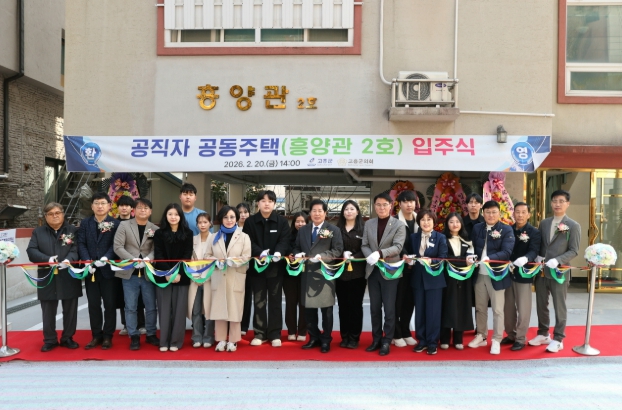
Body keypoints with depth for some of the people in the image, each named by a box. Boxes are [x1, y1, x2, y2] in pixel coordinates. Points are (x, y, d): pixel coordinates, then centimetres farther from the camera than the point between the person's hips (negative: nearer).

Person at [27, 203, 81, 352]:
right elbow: (31, 251, -2)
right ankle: (50, 340, 22)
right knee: (48, 312, 8)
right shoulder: (38, 232, 9)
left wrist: (68, 259, -26)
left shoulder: (73, 230, 5)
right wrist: (47, 259, -19)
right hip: (47, 278, 1)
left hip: (69, 278, -1)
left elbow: (77, 249, -5)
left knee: (70, 310, 7)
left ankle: (67, 338, 22)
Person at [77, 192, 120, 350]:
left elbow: (116, 245, -8)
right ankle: (97, 336, 20)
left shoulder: (115, 223, 0)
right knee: (93, 304, 9)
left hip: (108, 269, -3)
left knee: (110, 304, 4)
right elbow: (81, 244, 1)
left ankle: (108, 336, 15)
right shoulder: (85, 223, 9)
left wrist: (106, 258, -24)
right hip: (90, 269, 3)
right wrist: (87, 261, -14)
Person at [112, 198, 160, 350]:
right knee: (131, 307, 6)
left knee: (151, 307, 8)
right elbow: (118, 247, -5)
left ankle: (151, 334, 23)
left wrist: (148, 259, -25)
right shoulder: (124, 225, 3)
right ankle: (134, 336, 17)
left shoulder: (155, 229, 5)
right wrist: (133, 259, -17)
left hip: (148, 273, 1)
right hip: (129, 273, -1)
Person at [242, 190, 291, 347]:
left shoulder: (282, 221, 2)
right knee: (259, 301, 7)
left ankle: (275, 334, 15)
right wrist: (260, 252, -24)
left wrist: (278, 252, -27)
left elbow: (284, 240, -6)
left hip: (276, 266, 0)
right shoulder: (250, 221, 2)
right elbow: (248, 242, -5)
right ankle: (260, 333, 17)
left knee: (275, 300, 6)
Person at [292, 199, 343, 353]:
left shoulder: (334, 230, 0)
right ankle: (314, 337, 24)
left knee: (326, 309, 4)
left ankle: (326, 340, 16)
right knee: (308, 308, 10)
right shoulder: (303, 230, 14)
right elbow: (296, 248, 17)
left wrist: (321, 256, -18)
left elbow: (338, 250, -7)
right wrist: (298, 254, -6)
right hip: (307, 273, 4)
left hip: (325, 273, -4)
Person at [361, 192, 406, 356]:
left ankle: (386, 341, 15)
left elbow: (398, 246, -15)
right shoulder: (369, 224, 8)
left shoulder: (399, 225, -5)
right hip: (372, 271, 4)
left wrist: (380, 253, -29)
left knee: (389, 309, 2)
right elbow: (364, 245, 6)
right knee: (375, 308, 12)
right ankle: (376, 339, 24)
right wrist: (370, 256, -15)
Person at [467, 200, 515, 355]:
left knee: (497, 310, 5)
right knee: (480, 308, 16)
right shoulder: (477, 228, 6)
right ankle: (481, 336, 30)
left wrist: (489, 259, -31)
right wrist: (470, 257, -15)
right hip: (479, 274, 4)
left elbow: (506, 252, -17)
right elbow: (472, 247, 6)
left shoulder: (506, 230, -7)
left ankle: (496, 341, 18)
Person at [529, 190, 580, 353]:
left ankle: (558, 339, 17)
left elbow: (574, 251, -8)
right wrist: (538, 256, -5)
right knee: (541, 305, 13)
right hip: (541, 271, 5)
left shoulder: (573, 226, -3)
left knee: (559, 307, 5)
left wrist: (557, 260, -22)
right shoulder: (544, 223, 11)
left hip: (559, 272, -5)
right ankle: (543, 334, 28)